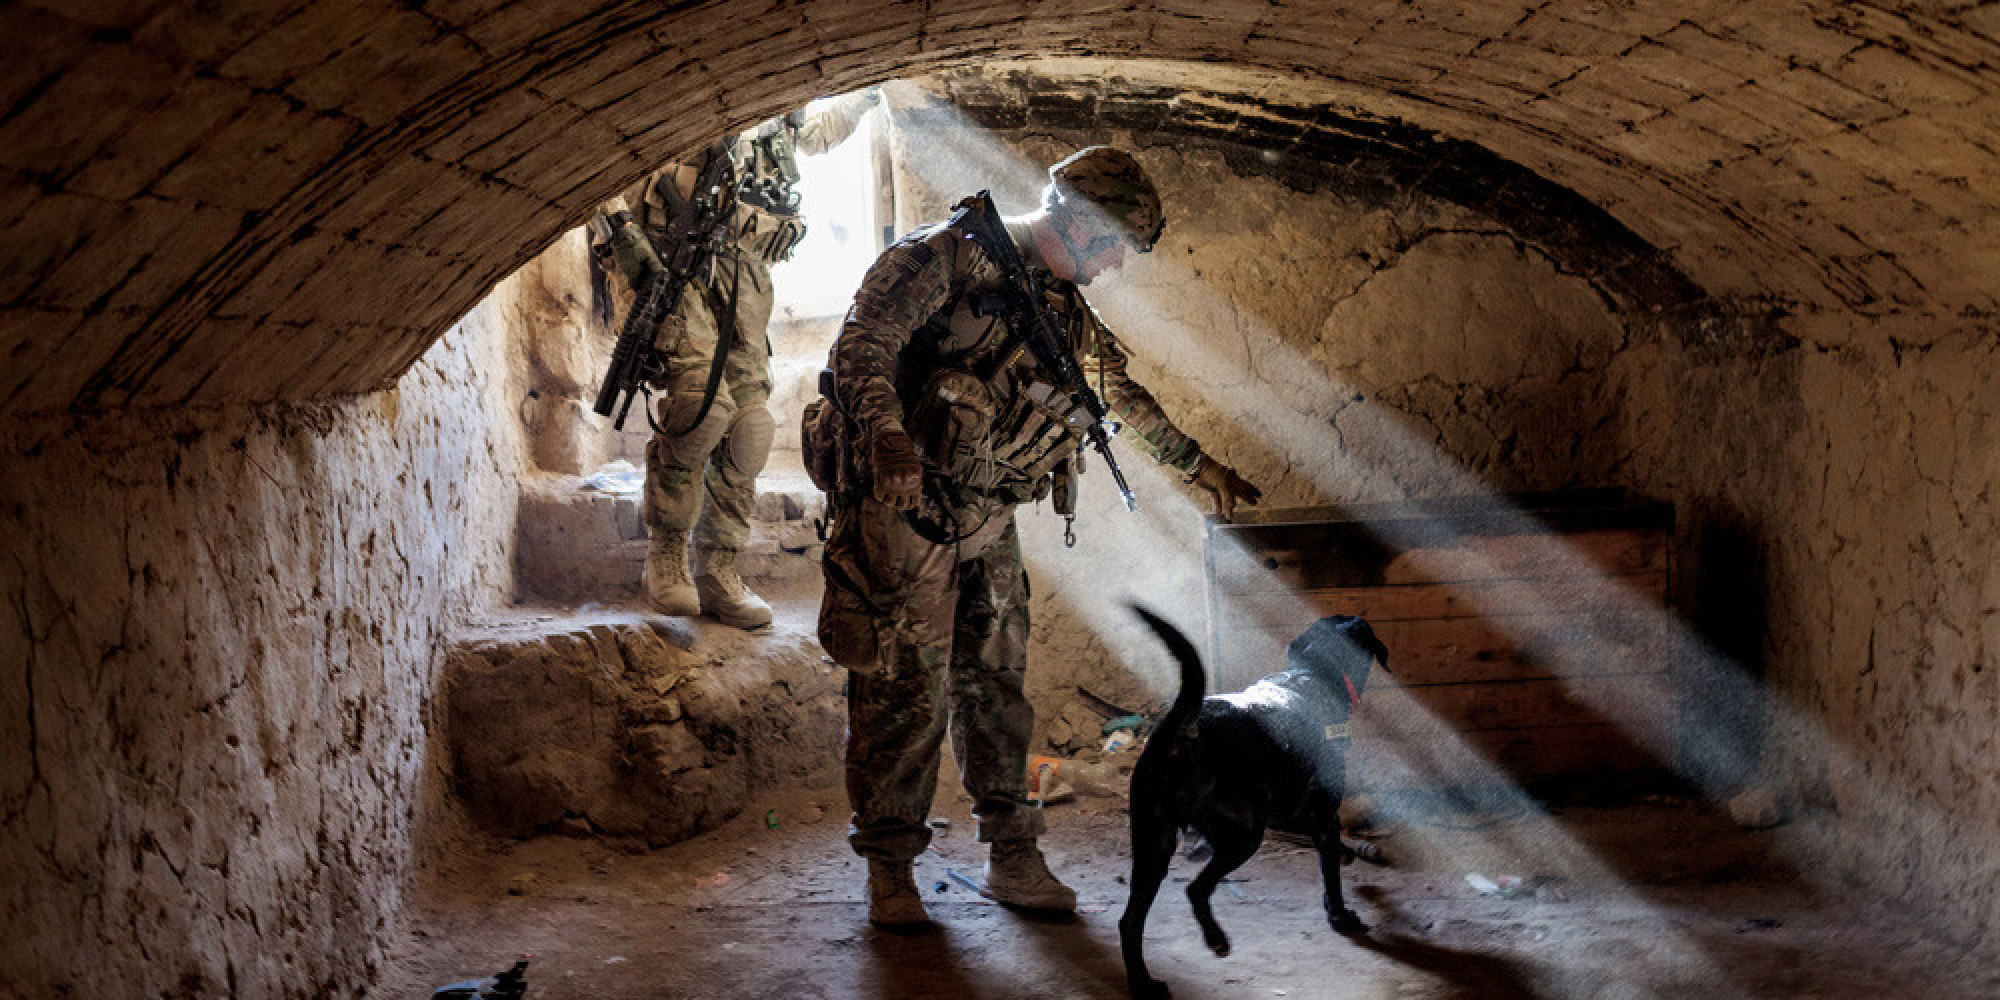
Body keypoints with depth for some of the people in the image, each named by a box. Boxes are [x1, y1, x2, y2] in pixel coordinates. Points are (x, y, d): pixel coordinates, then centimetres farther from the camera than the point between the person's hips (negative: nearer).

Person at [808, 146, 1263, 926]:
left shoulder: (1064, 309, 16)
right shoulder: (946, 256, -7)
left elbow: (1125, 395, 30)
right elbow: (862, 344, -17)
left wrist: (1198, 465, 36)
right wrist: (888, 434, -33)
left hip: (987, 518, 7)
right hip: (903, 505, -7)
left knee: (995, 681, 8)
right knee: (904, 686, -6)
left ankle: (1012, 856, 16)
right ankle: (889, 867, 2)